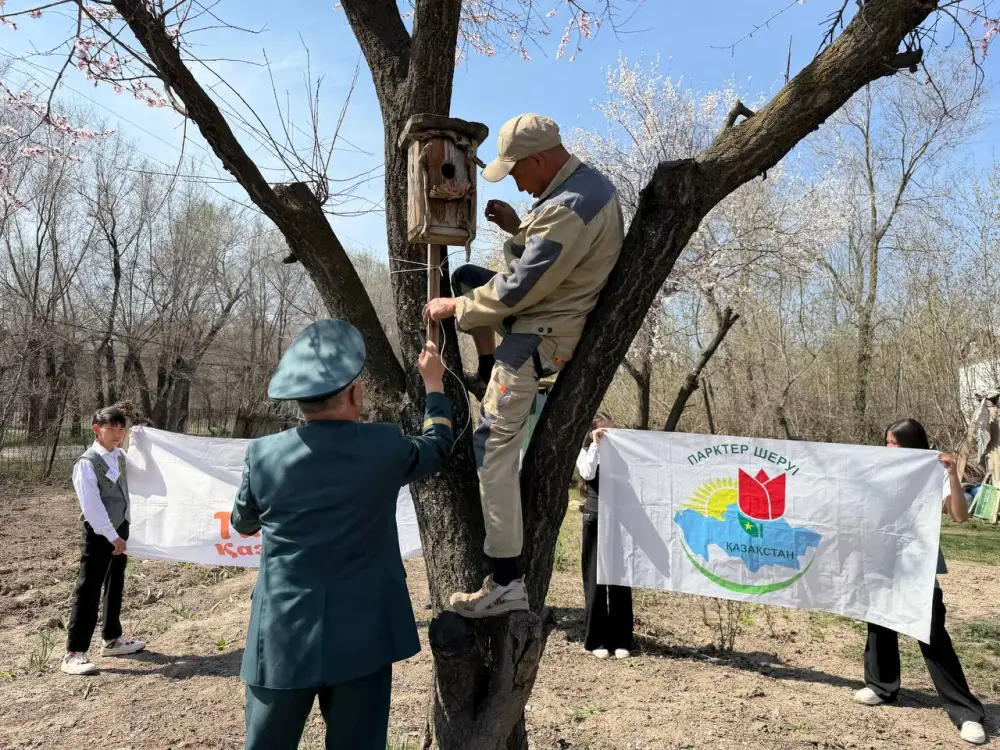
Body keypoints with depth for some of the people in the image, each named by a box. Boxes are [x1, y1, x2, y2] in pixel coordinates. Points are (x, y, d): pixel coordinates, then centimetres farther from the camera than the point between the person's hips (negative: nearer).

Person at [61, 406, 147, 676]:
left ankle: (112, 639, 32)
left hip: (120, 529, 8)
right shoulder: (87, 463, -17)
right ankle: (73, 653, 3)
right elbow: (91, 505, -21)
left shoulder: (120, 456, 6)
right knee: (88, 591, -4)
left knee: (115, 586, 18)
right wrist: (112, 536, -20)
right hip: (98, 534, -8)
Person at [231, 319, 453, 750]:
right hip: (361, 636, -1)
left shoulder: (263, 455, -7)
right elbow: (437, 448, 11)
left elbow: (242, 523, 12)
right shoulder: (383, 448, -11)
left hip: (283, 636, 2)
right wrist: (434, 384, 25)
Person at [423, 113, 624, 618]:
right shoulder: (584, 180, 6)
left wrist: (453, 308, -11)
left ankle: (506, 583, -7)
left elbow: (517, 291, -25)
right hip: (553, 307, 11)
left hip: (539, 333, -11)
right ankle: (489, 378, 30)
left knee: (494, 448, -11)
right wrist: (519, 227, 3)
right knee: (466, 276, 24)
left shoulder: (568, 208, -27)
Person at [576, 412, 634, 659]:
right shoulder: (586, 453, 5)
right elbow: (588, 474, -16)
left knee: (621, 581, 6)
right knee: (595, 581, 4)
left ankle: (621, 640, 16)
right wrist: (596, 444, -14)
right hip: (596, 522, -2)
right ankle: (596, 640, 14)